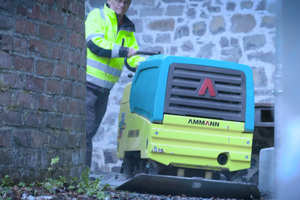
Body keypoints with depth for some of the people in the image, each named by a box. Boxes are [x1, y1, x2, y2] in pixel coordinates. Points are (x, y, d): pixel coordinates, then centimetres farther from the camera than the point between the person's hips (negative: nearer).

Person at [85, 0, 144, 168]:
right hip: (87, 84, -7)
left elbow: (133, 60, 20)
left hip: (104, 90, 7)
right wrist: (124, 51, -16)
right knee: (85, 130, -13)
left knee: (89, 132, 9)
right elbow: (94, 43, -16)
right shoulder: (97, 16, 0)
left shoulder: (128, 29, 18)